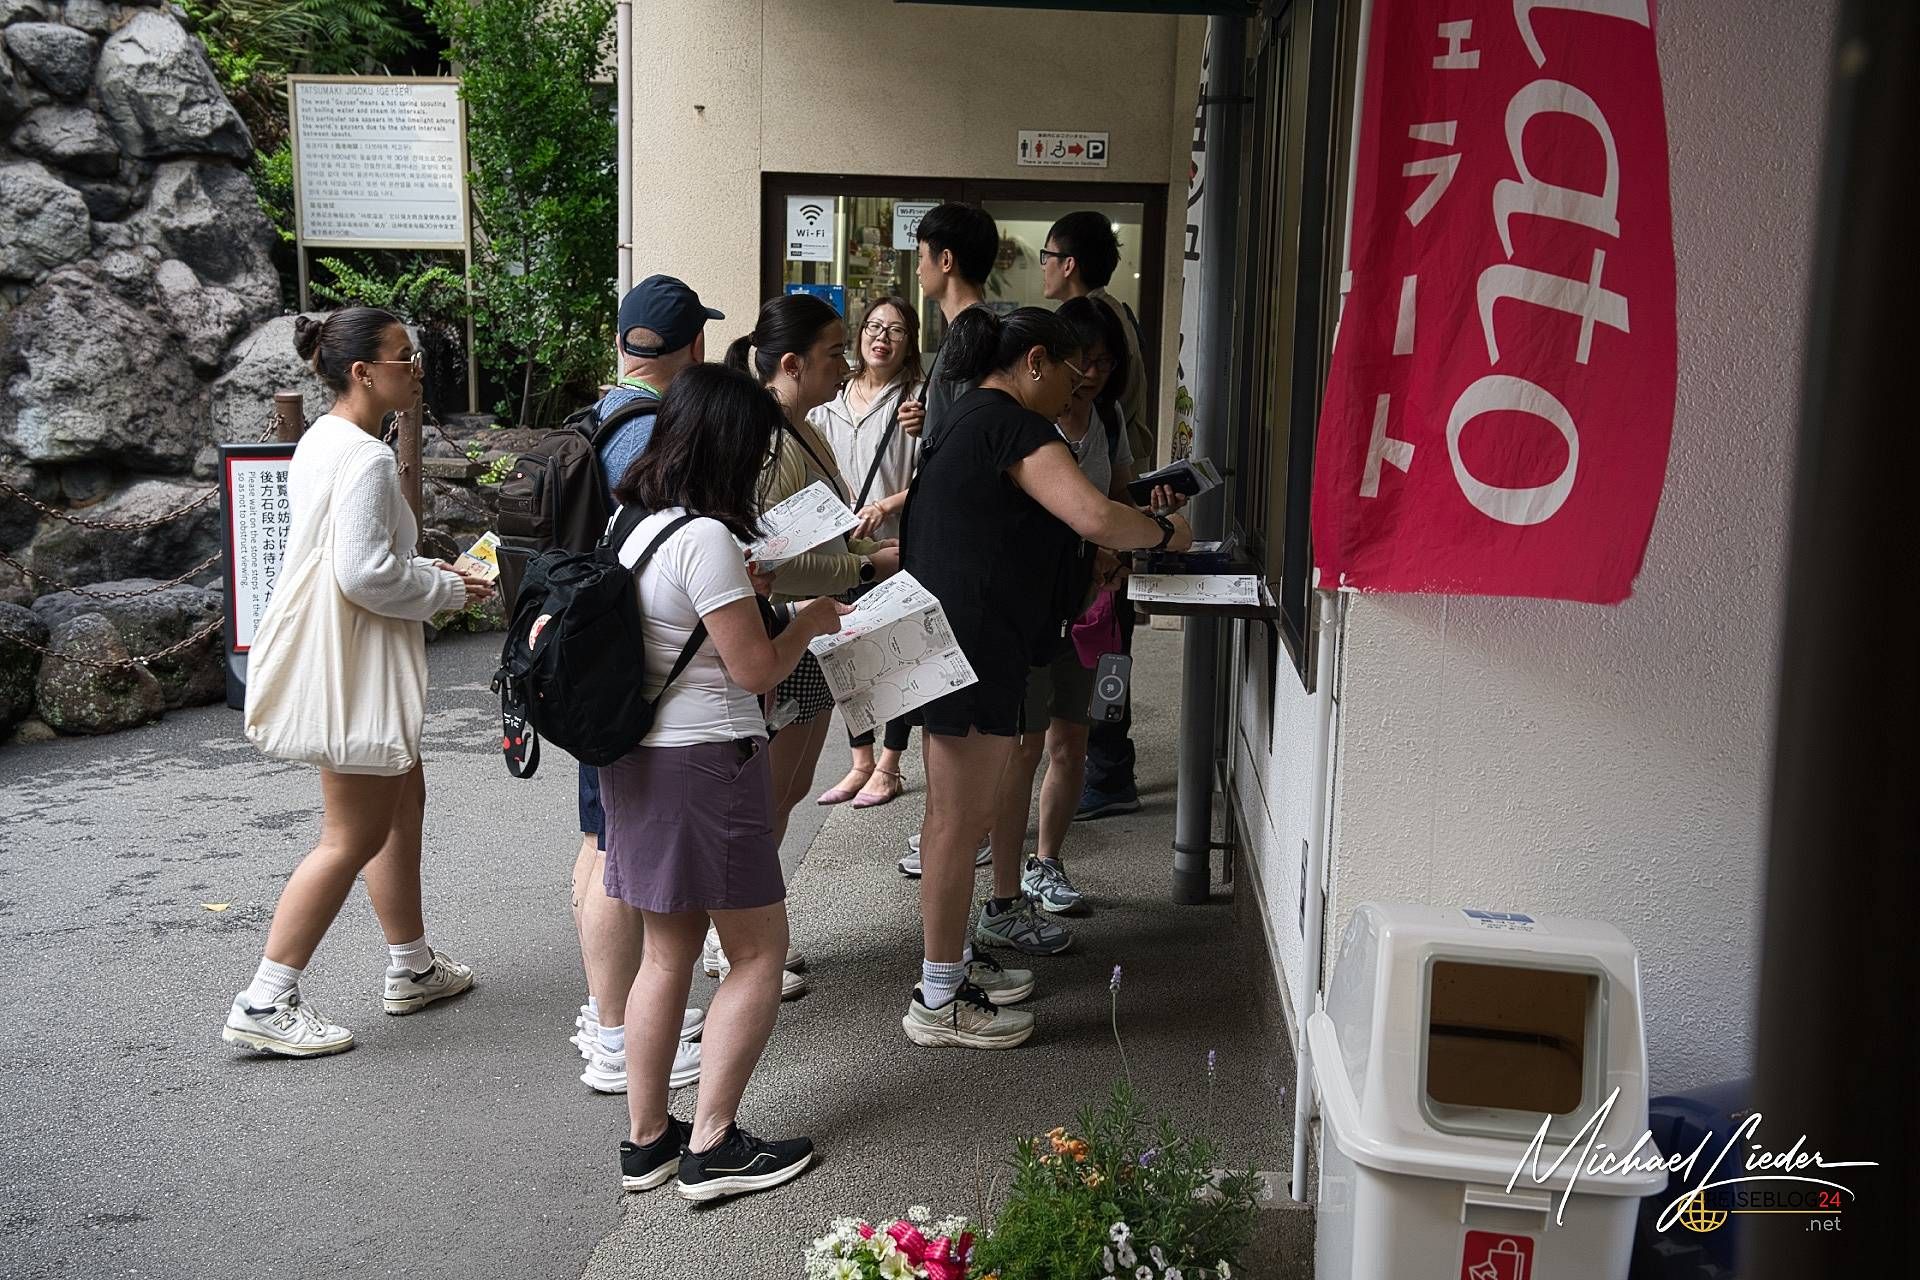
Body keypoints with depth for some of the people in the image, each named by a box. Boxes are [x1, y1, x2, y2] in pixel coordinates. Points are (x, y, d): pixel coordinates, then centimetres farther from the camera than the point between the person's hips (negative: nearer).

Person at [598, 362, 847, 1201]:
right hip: (706, 762, -9)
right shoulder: (705, 537, -19)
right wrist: (810, 621, 1)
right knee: (759, 950, 4)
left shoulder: (633, 525, 7)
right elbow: (755, 669, -16)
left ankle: (647, 1140, 24)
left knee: (666, 953, 16)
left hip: (639, 761, 9)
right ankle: (712, 1146, 7)